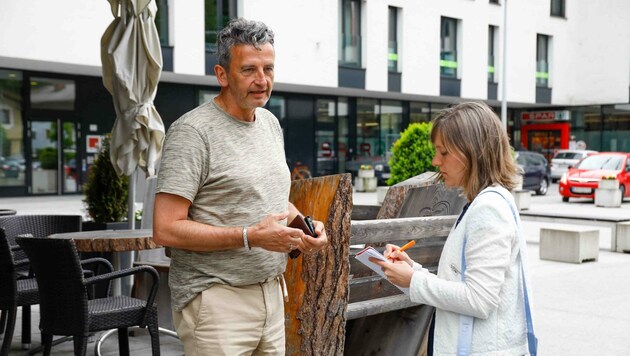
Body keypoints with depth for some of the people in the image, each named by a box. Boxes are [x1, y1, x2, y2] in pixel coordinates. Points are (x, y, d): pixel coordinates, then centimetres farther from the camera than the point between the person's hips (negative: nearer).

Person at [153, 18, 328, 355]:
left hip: (270, 291, 7)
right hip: (217, 299, -7)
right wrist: (251, 236, -22)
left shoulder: (270, 123, 10)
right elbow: (166, 229, -19)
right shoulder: (192, 131, -14)